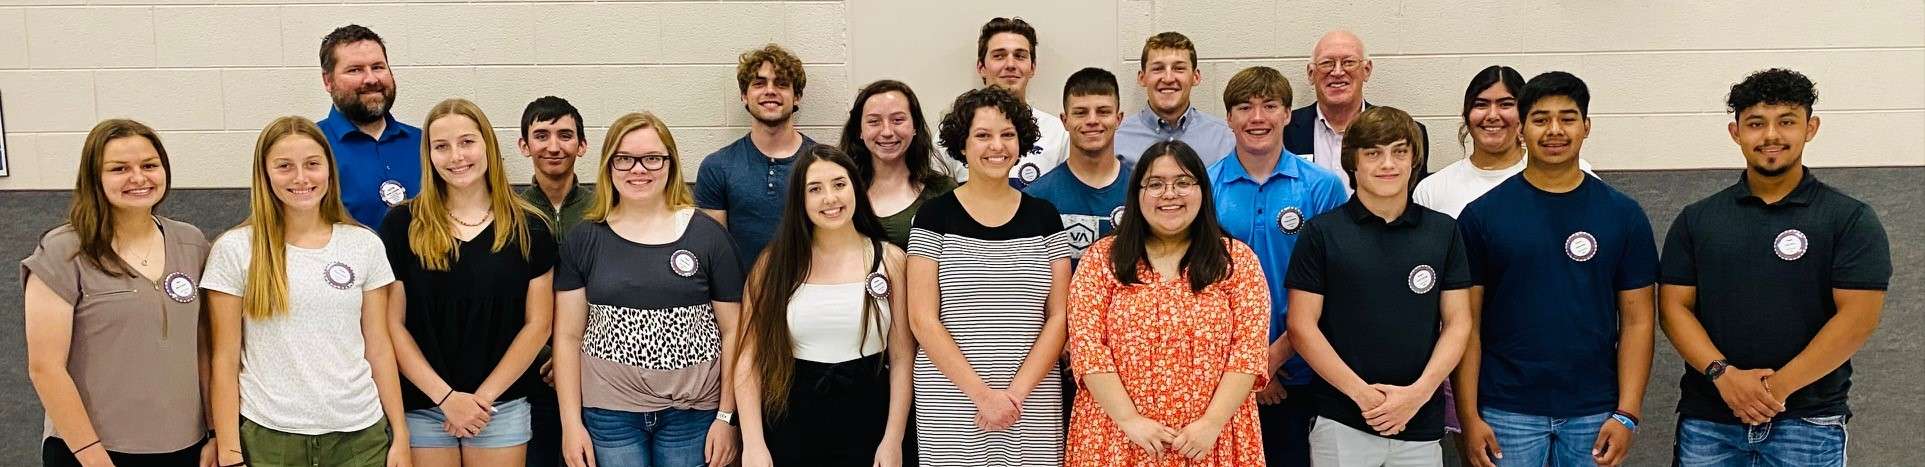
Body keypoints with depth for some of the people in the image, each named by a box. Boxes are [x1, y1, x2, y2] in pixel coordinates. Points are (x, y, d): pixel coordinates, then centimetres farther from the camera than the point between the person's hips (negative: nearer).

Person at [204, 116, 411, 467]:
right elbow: (225, 359, -1)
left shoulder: (365, 244, 4)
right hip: (267, 438, -1)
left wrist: (400, 437, 3)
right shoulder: (235, 249, -1)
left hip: (360, 435, 1)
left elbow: (379, 348, 6)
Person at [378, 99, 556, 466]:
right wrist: (446, 396, -10)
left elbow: (537, 325, -1)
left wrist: (483, 397, -7)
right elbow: (393, 324, -3)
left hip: (502, 407, 0)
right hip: (422, 407, 0)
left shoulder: (529, 229, -1)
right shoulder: (403, 225, -2)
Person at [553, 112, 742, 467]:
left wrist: (727, 417, -3)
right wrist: (571, 423, -2)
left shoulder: (708, 235, -1)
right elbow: (569, 336, 4)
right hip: (608, 414, 1)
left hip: (693, 414, -1)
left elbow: (732, 331, 1)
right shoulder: (584, 240, 3)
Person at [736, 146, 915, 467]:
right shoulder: (774, 263, -1)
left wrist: (893, 441, -6)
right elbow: (750, 357, -3)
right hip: (789, 423, 0)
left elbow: (902, 358, -1)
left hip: (865, 421, 0)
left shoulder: (889, 260, 0)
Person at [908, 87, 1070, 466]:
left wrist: (1017, 392, -9)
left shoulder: (1044, 217, 6)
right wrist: (982, 393, -12)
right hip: (951, 402, -2)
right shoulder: (935, 217, 0)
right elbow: (922, 319, -5)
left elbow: (1058, 316, 3)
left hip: (1032, 402, 2)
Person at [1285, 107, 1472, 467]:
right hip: (1340, 424, -2)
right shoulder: (1322, 233, -1)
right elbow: (1302, 327, -4)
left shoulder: (1444, 232, 6)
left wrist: (1419, 392, -9)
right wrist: (1362, 393, -12)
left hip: (1421, 423, 2)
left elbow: (1458, 324, 4)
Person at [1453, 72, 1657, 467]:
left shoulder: (1623, 215, 3)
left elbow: (1636, 321, 3)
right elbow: (1466, 324, -2)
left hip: (1593, 414, 1)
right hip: (1506, 414, -1)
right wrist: (1469, 417, -7)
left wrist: (1627, 413, -6)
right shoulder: (1481, 215, -1)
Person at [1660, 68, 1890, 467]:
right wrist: (1724, 374, -14)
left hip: (1807, 423, -2)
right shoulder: (1696, 220, 7)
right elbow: (1674, 306, 2)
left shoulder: (1850, 219, 0)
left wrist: (1777, 387, -14)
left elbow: (1858, 318, -8)